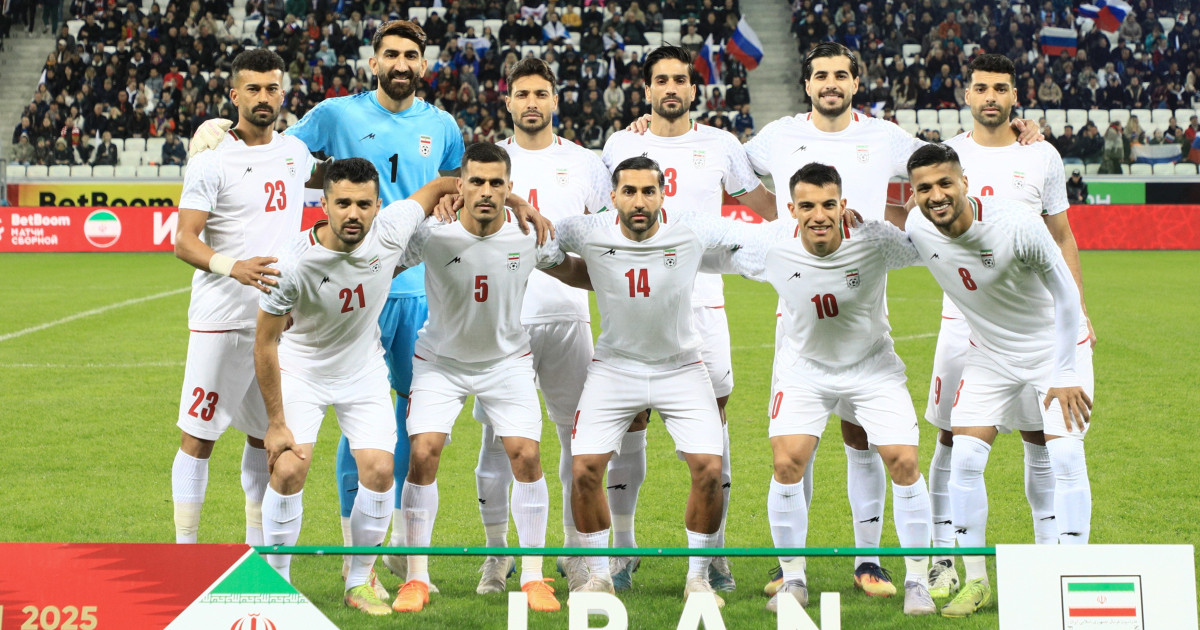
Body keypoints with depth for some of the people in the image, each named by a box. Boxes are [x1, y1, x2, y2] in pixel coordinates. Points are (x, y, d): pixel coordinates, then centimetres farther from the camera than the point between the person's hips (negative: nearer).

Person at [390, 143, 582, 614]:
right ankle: (417, 578, 0)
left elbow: (573, 271, 7)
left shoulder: (529, 235, -15)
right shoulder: (432, 235, -21)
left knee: (526, 457, -10)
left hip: (506, 359, 1)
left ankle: (533, 576, 5)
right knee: (423, 455, -14)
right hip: (440, 360, -1)